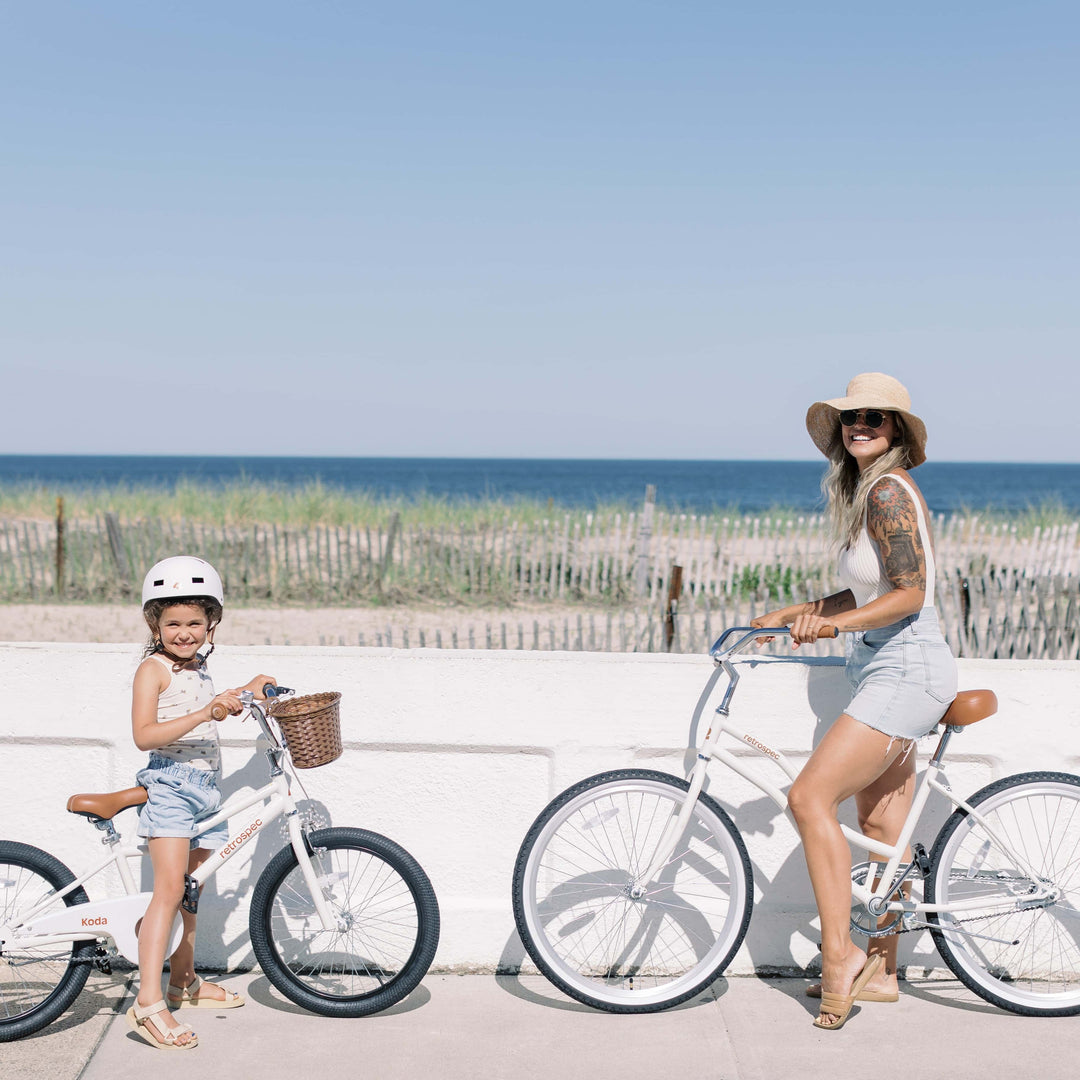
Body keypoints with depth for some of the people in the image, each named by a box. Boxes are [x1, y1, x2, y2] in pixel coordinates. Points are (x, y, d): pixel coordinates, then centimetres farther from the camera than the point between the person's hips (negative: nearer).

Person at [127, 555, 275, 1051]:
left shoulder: (197, 669, 17)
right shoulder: (153, 668, -9)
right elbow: (144, 734, -22)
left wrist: (243, 693, 29)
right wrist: (205, 714, -30)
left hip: (204, 786, 9)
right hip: (168, 782, -8)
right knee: (169, 889, -17)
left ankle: (183, 981, 30)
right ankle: (148, 1003, -20)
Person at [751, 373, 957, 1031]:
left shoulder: (888, 491, -14)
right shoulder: (866, 492, 16)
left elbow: (909, 593, -20)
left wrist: (832, 624, -27)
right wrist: (789, 614, 18)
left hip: (904, 669, -10)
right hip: (889, 671, 10)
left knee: (811, 798, -15)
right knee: (883, 834, 13)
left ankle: (839, 955, -9)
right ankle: (879, 971, 20)